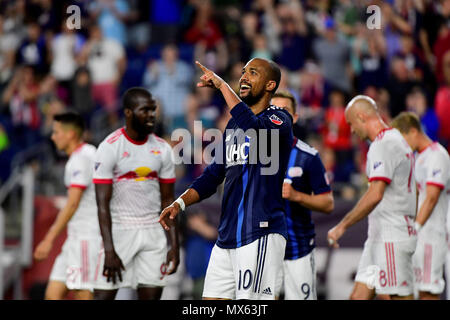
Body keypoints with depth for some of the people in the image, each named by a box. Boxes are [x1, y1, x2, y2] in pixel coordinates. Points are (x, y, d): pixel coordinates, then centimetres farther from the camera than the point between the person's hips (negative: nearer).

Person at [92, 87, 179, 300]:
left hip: (153, 233, 4)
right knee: (103, 295, -7)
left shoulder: (162, 149, 6)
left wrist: (174, 246, 2)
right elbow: (103, 204, -12)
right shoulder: (109, 148, -8)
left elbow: (168, 201, 10)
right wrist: (109, 251, -19)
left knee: (151, 296, 2)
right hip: (119, 230, -4)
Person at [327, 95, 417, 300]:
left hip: (391, 238, -10)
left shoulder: (383, 144, -15)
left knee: (399, 297, -8)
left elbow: (375, 195, -24)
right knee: (359, 297, 6)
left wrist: (342, 226, -19)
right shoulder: (397, 140, 18)